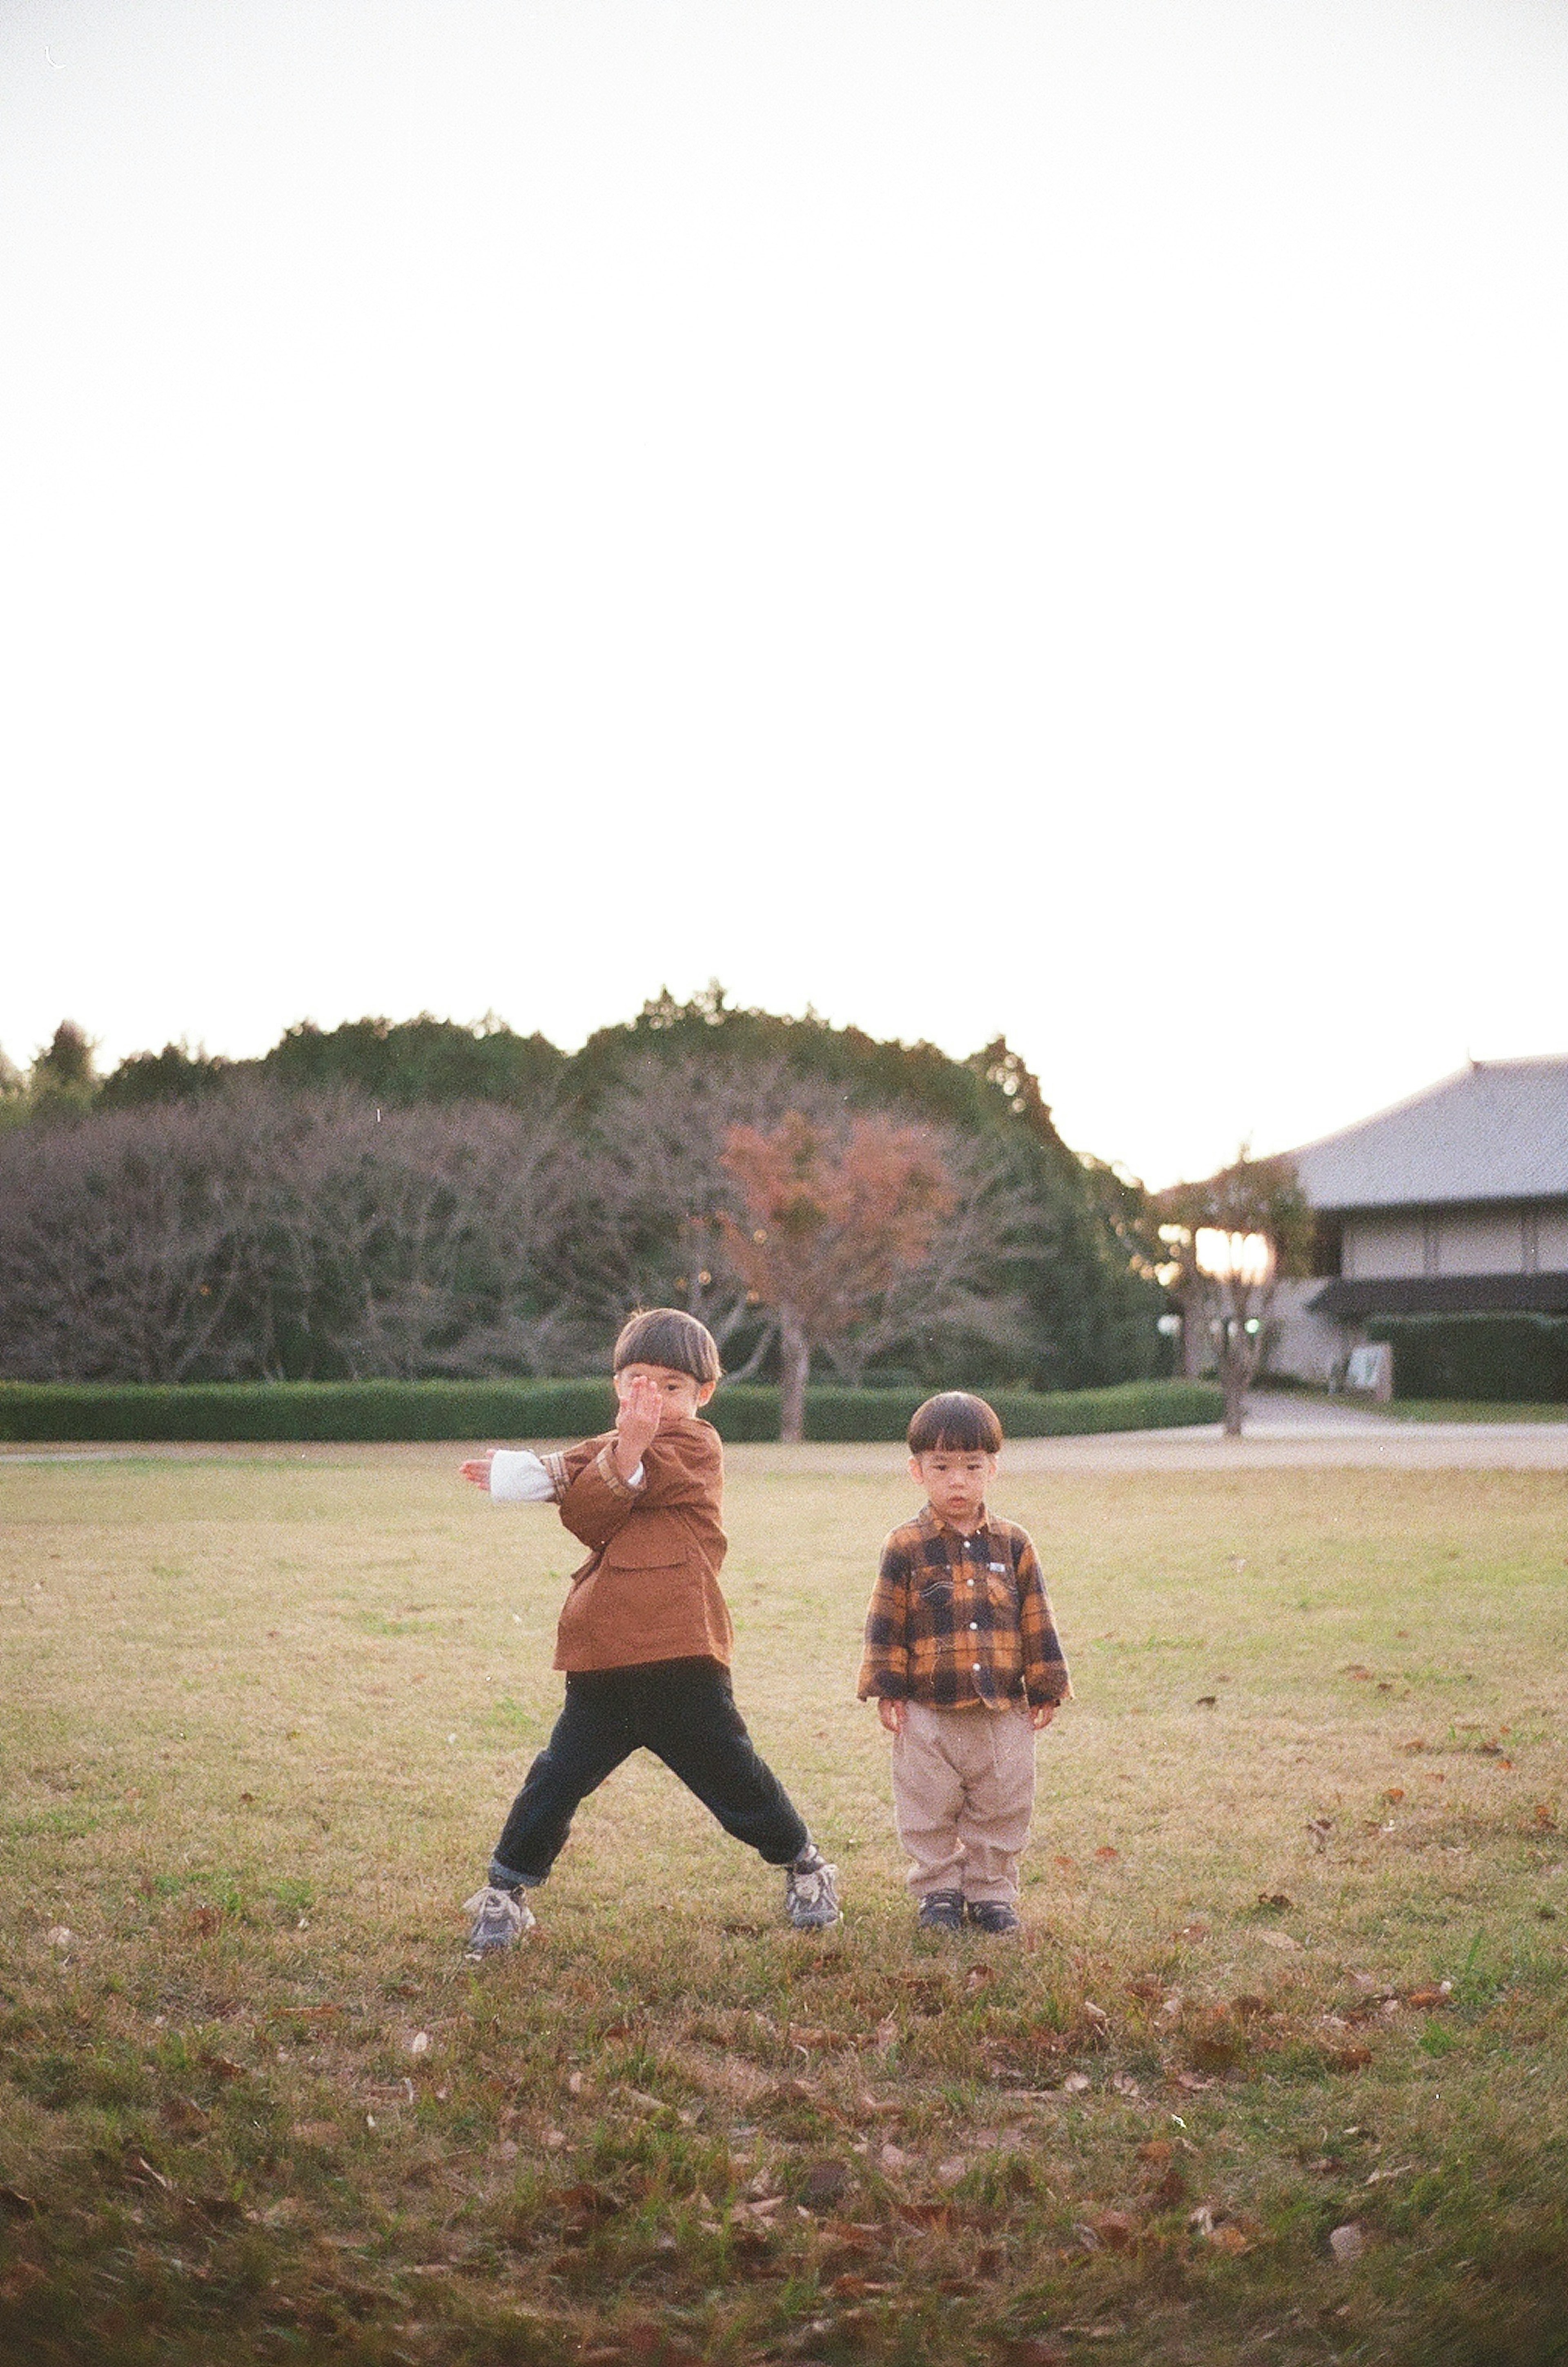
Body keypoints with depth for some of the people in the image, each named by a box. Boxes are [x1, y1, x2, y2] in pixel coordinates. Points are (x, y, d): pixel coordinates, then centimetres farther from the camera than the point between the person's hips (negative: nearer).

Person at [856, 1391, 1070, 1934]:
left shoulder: (1013, 1545, 2)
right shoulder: (906, 1548, -4)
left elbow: (1036, 1620, 7)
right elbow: (886, 1623, -1)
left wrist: (1045, 1689, 7)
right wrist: (886, 1690, -4)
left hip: (1003, 1710, 2)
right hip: (928, 1710, -2)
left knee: (1002, 1810, 9)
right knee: (930, 1812, 7)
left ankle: (992, 1894, 23)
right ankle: (939, 1893, 22)